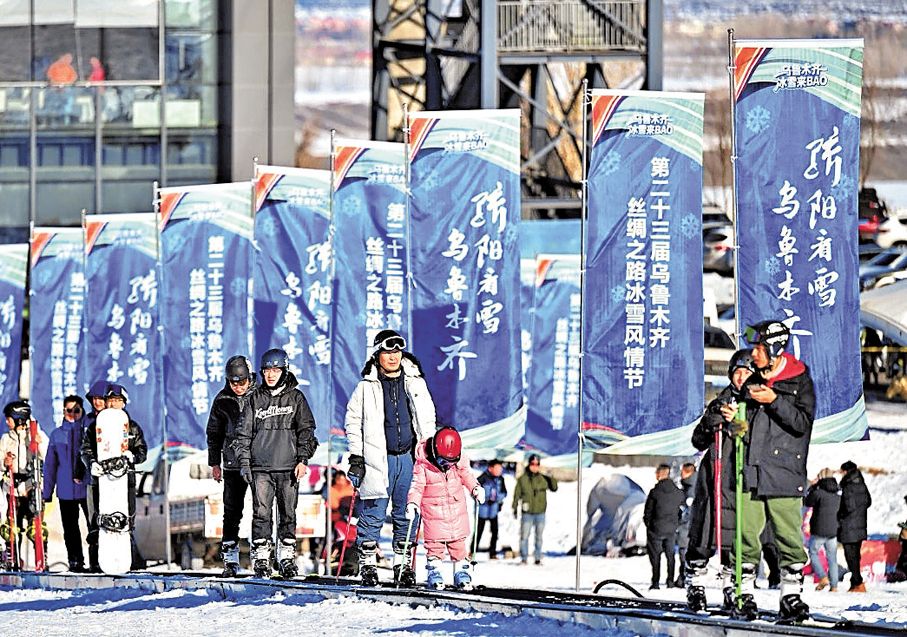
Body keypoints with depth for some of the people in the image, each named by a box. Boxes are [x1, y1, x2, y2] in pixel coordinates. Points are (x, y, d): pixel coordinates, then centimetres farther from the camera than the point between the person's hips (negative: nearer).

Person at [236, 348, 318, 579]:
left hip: (288, 466, 0)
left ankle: (286, 556, 11)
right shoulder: (255, 398, 10)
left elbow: (306, 429, 6)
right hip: (261, 466, 0)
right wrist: (244, 462, 4)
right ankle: (261, 557, -1)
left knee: (288, 514, 2)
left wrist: (303, 459, -4)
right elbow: (244, 432, 12)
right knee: (261, 512, -6)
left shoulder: (295, 397, 7)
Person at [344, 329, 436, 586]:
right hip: (378, 459, -2)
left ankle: (403, 563, 12)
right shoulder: (367, 387, 3)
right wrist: (355, 457, -1)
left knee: (407, 514, 4)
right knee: (373, 514, -3)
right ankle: (367, 563, 4)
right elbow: (353, 420, 6)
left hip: (409, 457, 2)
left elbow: (427, 420, 17)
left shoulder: (416, 383, 9)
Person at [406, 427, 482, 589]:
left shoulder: (460, 461, -6)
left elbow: (466, 475, 13)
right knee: (434, 541, -4)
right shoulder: (423, 464, -17)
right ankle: (433, 571, 7)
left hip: (456, 507, 3)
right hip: (433, 509, -3)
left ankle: (460, 569, 16)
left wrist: (475, 488, 1)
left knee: (458, 541, 6)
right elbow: (417, 485, -12)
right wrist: (412, 503, -24)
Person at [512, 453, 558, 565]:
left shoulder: (543, 479, 5)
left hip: (540, 513, 1)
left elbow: (554, 488, 1)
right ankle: (524, 558, 4)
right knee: (524, 536, -4)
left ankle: (538, 558, 13)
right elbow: (517, 494, 7)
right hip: (527, 513, -1)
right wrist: (515, 508, 4)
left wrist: (552, 478, -15)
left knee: (539, 537, 6)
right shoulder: (522, 479, 2)